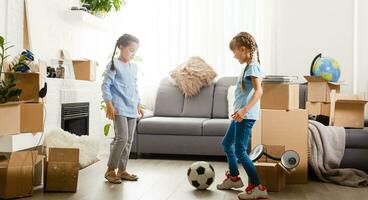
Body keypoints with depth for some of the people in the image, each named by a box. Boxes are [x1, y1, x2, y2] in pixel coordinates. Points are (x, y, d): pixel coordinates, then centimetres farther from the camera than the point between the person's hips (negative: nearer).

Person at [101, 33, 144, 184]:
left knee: (129, 140, 8)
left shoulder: (134, 67, 17)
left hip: (132, 109, 8)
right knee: (122, 138, -15)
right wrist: (109, 104, -17)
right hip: (119, 108, -8)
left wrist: (138, 105, 20)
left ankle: (122, 170, 17)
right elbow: (106, 85, -10)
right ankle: (110, 170, -2)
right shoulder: (114, 65, -6)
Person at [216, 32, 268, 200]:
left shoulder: (252, 66, -14)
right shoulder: (249, 66, 14)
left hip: (246, 115, -11)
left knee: (240, 151, -10)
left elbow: (259, 91, -26)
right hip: (240, 115, 11)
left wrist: (244, 109, -36)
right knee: (227, 143, 22)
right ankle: (233, 177, 36)